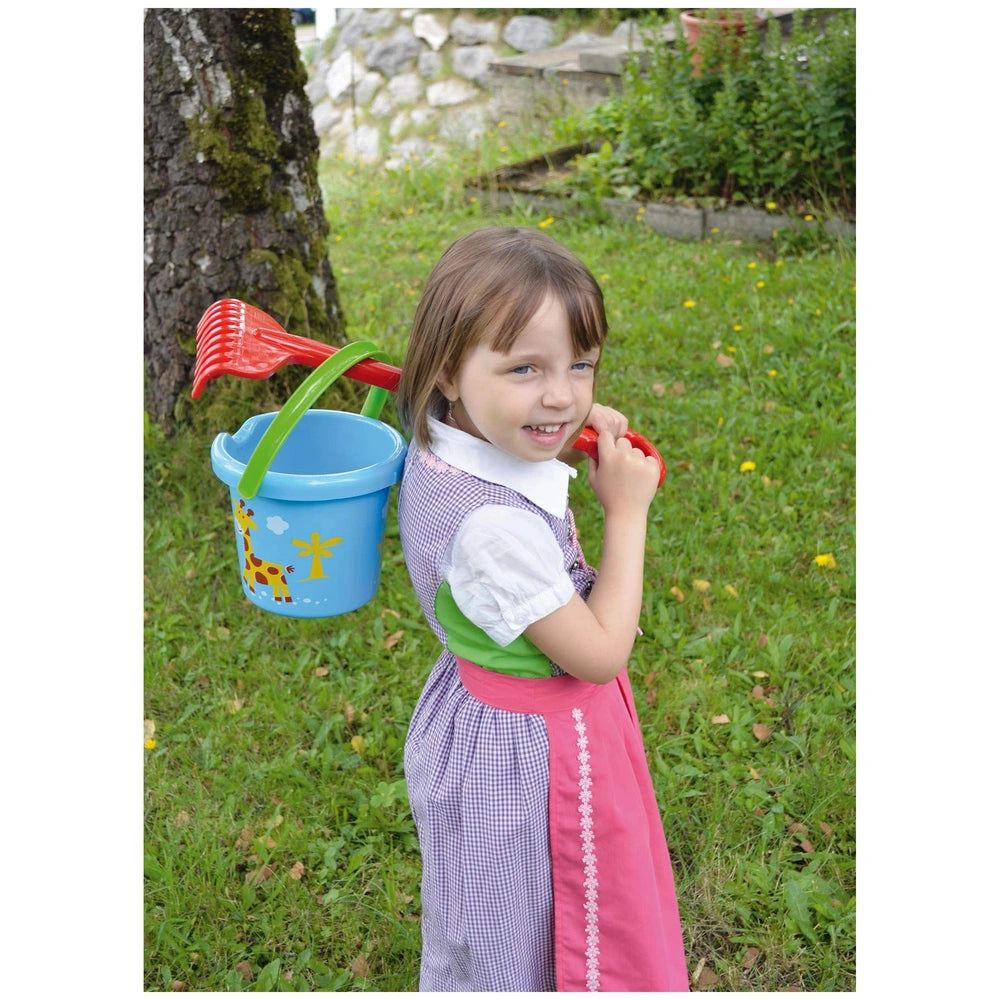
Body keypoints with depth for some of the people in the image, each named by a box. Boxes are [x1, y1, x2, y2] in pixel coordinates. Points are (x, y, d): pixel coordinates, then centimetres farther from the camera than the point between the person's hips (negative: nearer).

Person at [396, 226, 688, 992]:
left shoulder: (445, 448, -12)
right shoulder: (493, 526, -38)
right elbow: (599, 654, -25)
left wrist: (567, 443, -5)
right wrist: (627, 512, -19)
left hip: (487, 719, 9)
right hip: (527, 752, -9)